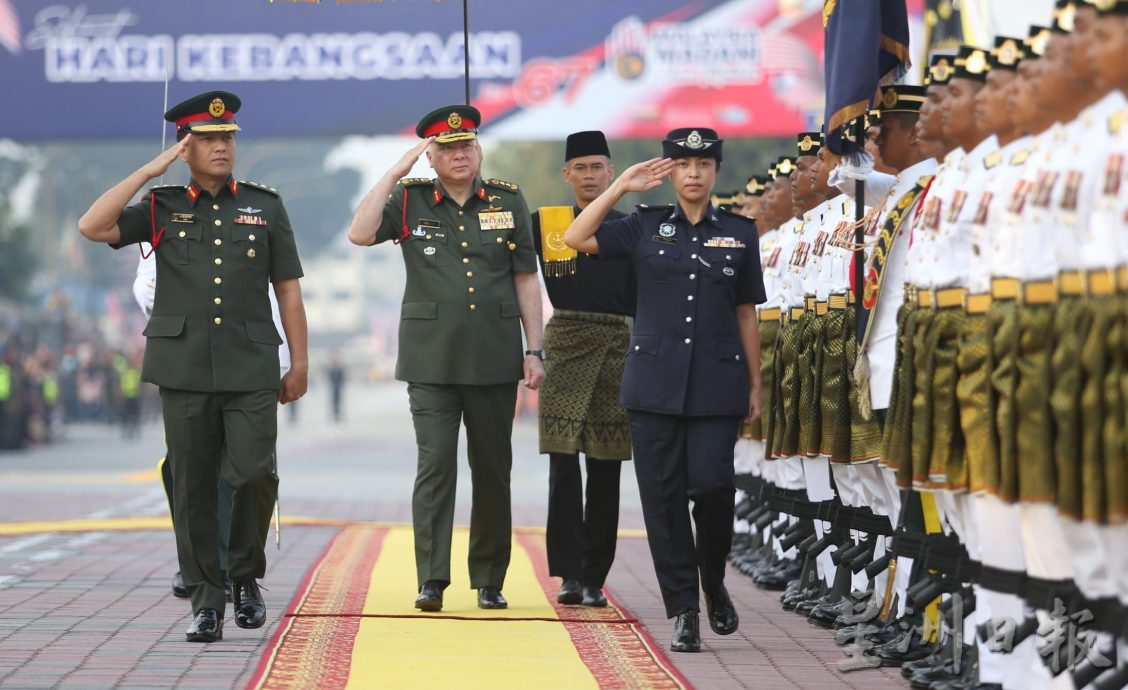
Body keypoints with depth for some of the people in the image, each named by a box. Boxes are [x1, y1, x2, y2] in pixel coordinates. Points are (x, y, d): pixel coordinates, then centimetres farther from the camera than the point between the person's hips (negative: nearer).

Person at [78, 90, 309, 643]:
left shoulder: (265, 206, 10)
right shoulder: (162, 208, 9)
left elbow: (288, 289, 11)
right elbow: (92, 227, -7)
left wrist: (299, 363, 6)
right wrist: (149, 170, -5)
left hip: (251, 368, 0)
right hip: (184, 368, 0)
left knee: (254, 474, -11)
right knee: (193, 487, 1)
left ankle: (246, 577, 14)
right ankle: (205, 602, 8)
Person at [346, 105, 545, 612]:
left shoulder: (508, 201, 7)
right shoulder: (410, 200, 4)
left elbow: (526, 280, 9)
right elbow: (359, 234, -13)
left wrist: (534, 350, 4)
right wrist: (396, 171, -11)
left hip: (495, 360, 2)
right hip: (432, 361, -2)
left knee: (493, 470, 7)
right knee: (435, 466, -9)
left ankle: (489, 581, 16)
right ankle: (431, 581, -9)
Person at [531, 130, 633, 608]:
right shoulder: (544, 223, 8)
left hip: (618, 349, 1)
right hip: (565, 348, -1)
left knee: (606, 470, 4)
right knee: (564, 464, -9)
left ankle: (594, 578, 9)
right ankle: (569, 574, -8)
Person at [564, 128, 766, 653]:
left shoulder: (740, 233, 8)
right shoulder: (645, 226, 7)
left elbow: (746, 314, 11)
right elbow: (576, 239, -3)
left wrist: (755, 385, 9)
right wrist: (621, 187, -4)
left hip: (717, 383, 0)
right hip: (655, 382, 0)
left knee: (712, 484, -10)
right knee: (663, 494, -1)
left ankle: (714, 583, 18)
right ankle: (682, 610, 6)